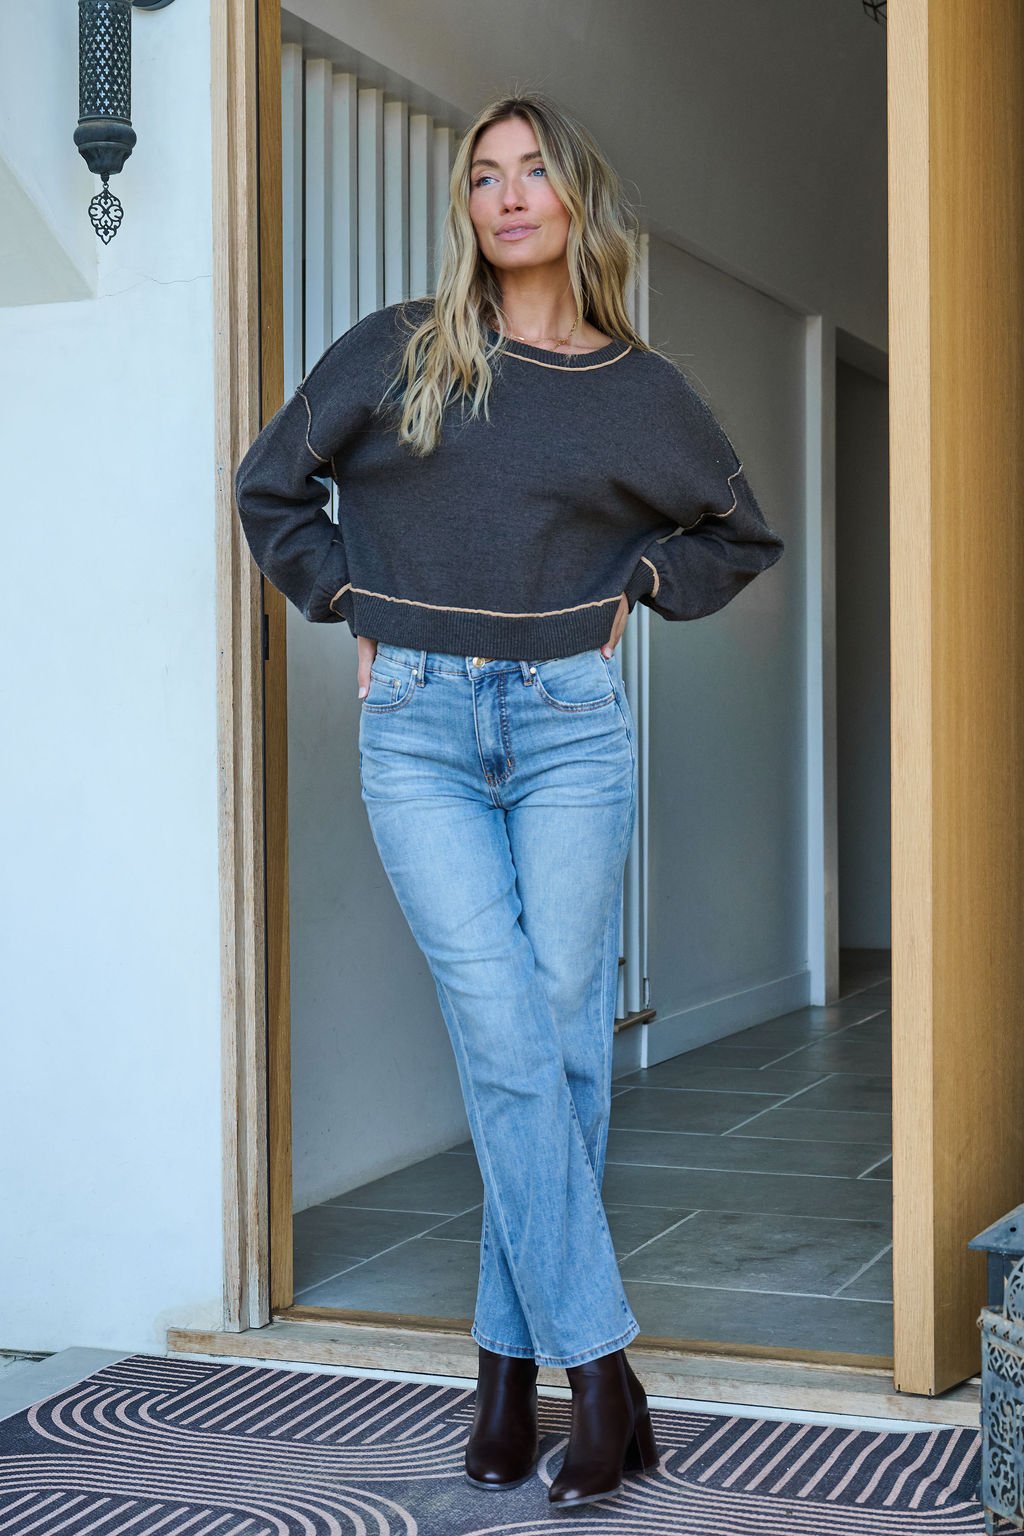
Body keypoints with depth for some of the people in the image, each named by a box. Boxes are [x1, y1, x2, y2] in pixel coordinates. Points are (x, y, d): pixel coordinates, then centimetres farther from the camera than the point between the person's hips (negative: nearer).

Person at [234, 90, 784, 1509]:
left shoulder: (641, 390, 8)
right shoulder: (397, 353, 6)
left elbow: (741, 533, 22)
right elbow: (271, 483, 16)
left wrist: (636, 583, 8)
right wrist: (352, 603, 7)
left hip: (572, 722, 1)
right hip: (420, 726, -1)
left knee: (563, 1043, 0)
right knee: (507, 1047, -8)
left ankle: (510, 1357, 12)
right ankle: (599, 1369, -3)